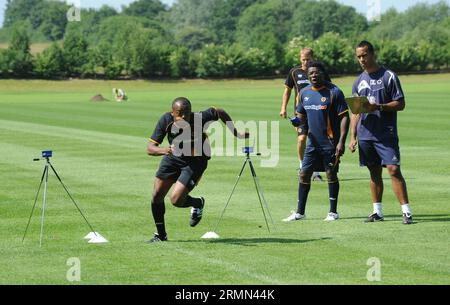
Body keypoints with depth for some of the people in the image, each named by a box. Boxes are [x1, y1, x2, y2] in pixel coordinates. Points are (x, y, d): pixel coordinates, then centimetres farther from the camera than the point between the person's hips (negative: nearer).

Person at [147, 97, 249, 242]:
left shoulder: (199, 119, -30)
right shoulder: (166, 121, -24)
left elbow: (220, 112, -10)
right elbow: (150, 148, -25)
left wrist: (236, 133, -2)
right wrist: (163, 150, -47)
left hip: (195, 161, -3)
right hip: (173, 158, 4)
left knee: (176, 200, -16)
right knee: (157, 196, 3)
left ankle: (198, 203, 20)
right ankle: (161, 234, 25)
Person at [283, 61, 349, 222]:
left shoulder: (334, 92, -9)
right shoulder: (304, 92, 8)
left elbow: (344, 117, -10)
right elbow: (301, 114, 19)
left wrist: (341, 141, -17)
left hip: (330, 143, -5)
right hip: (312, 142, 5)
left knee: (331, 175, 2)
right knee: (304, 174, 3)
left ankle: (333, 212, 12)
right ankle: (300, 212, 9)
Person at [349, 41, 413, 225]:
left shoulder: (388, 76, -3)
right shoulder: (359, 81, 14)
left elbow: (400, 104, -6)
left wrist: (379, 107, -20)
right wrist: (353, 137, 11)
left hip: (386, 134, -5)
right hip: (365, 134, 5)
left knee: (394, 170, -12)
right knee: (374, 173, 10)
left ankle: (406, 212, -12)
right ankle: (377, 212, 16)